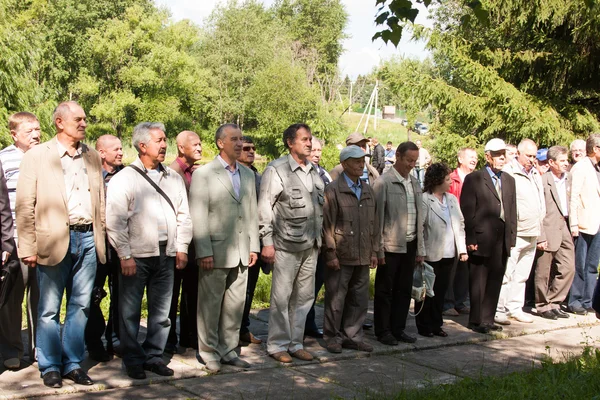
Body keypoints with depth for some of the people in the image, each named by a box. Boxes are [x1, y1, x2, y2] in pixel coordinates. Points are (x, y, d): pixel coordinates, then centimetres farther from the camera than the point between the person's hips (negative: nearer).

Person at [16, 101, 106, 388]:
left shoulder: (92, 157, 13)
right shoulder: (37, 156, 0)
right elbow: (25, 206, -4)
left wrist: (101, 238, 7)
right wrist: (28, 249, -9)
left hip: (88, 238, 4)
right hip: (54, 240, -4)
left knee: (80, 305, 8)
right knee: (49, 308, 4)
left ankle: (73, 364, 19)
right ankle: (50, 367, 16)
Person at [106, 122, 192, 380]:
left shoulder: (173, 178, 12)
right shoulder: (124, 179, -3)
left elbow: (183, 215, 15)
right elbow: (115, 221, -7)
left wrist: (182, 248, 7)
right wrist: (125, 255, -11)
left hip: (166, 255, 4)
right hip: (136, 256, -4)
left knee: (161, 311, 8)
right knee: (130, 311, 3)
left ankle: (154, 356, 20)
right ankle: (133, 360, 15)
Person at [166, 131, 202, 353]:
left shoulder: (197, 172, 11)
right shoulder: (172, 172, -12)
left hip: (195, 240, 7)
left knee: (192, 291, 14)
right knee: (173, 291, 4)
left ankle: (189, 336, 25)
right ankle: (168, 339, 15)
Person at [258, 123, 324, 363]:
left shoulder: (313, 170, 12)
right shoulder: (276, 170, -8)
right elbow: (264, 208, -9)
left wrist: (319, 236, 15)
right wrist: (267, 242, -12)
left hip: (310, 245, 7)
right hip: (286, 245, -7)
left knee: (304, 296, 11)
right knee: (281, 297, -1)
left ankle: (295, 343, 22)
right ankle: (277, 345, 11)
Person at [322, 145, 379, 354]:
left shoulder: (368, 191, 14)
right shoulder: (333, 190, -5)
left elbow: (374, 223, 17)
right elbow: (327, 225, -8)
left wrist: (374, 251, 13)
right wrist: (330, 253, -11)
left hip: (362, 257, 6)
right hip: (341, 256, -6)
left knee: (359, 299, 11)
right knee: (336, 298, 2)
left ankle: (353, 336, 21)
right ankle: (332, 337, 14)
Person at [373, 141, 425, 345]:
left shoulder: (415, 183, 12)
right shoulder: (384, 182, -8)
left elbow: (419, 218, 14)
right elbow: (377, 218, -9)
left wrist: (420, 248, 12)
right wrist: (379, 249, -12)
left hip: (410, 246, 6)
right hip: (391, 245, -6)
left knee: (404, 290, 11)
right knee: (385, 290, 4)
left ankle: (398, 329, 21)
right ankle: (383, 331, 13)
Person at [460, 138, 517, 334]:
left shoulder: (509, 180, 15)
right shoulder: (473, 179, -4)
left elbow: (512, 211, 14)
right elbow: (467, 211, -7)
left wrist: (512, 237, 7)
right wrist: (470, 239, -11)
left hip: (502, 240, 6)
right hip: (481, 239, -5)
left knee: (495, 281, 10)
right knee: (478, 282, 2)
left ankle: (487, 319, 19)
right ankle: (475, 321, 11)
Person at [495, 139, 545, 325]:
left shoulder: (535, 174, 16)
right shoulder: (508, 173, -9)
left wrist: (541, 234, 20)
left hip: (532, 235, 8)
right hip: (514, 234, -8)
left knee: (522, 275, 13)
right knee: (506, 274, -5)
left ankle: (515, 308, 22)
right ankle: (499, 310, 2)